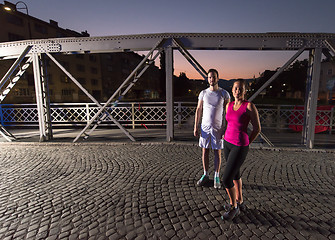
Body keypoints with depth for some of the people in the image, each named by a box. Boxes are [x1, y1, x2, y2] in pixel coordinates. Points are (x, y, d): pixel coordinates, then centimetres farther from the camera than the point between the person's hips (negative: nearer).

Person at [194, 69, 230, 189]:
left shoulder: (224, 93, -2)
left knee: (217, 152, 5)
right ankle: (205, 175, 23)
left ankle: (216, 177, 19)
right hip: (205, 127, 2)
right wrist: (196, 127, 1)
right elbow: (198, 110, 6)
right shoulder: (203, 93, 4)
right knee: (205, 152, 8)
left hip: (218, 128, -2)